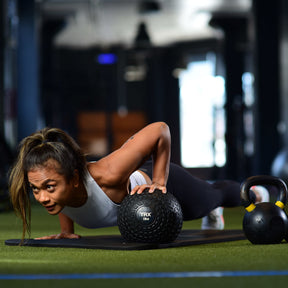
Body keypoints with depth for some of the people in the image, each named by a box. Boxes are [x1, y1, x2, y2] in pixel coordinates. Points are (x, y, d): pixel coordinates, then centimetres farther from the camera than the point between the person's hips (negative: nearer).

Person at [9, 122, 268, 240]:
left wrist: (159, 181, -37)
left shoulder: (107, 175, -51)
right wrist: (67, 231, -10)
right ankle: (214, 214, 73)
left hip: (155, 178, -4)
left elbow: (160, 130, -41)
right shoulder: (55, 182, -35)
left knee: (214, 196, 31)